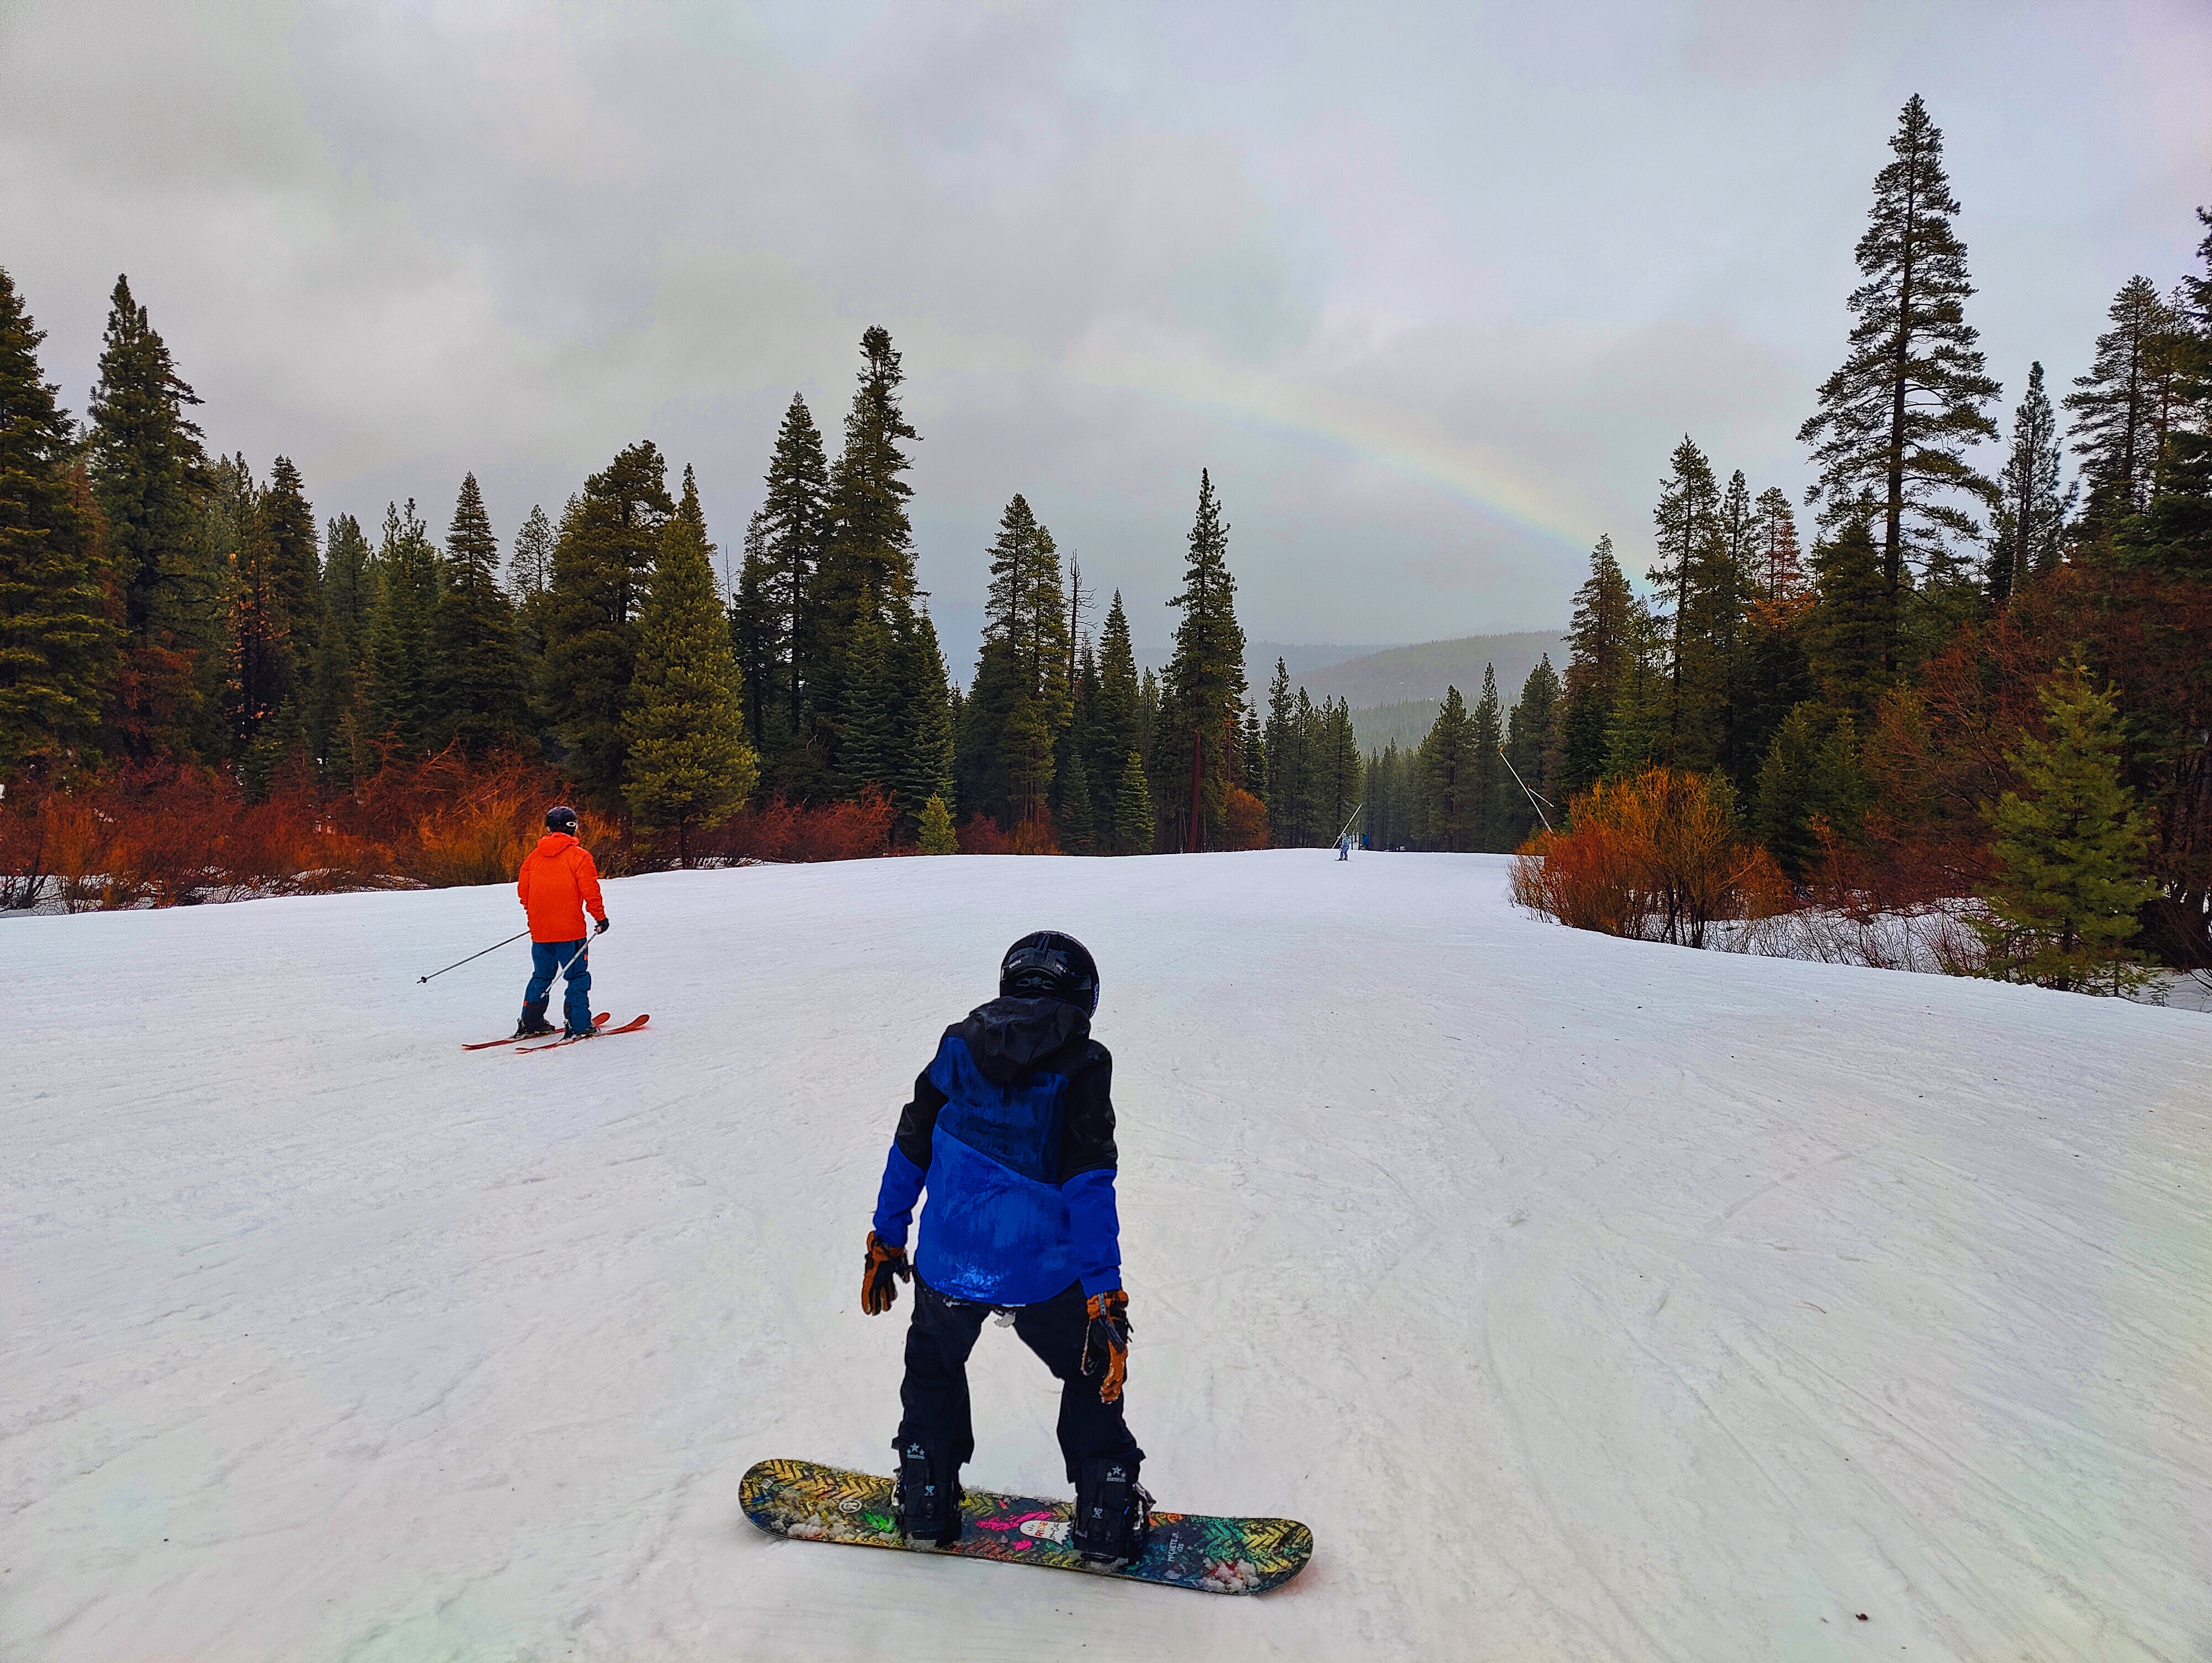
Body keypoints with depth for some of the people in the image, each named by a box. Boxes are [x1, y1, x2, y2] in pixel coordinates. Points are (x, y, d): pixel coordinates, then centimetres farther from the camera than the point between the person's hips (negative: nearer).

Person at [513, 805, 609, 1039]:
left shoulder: (534, 856, 7)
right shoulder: (578, 856, -8)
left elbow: (523, 889, 13)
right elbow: (590, 890, -12)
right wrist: (600, 916, -1)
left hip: (539, 931, 6)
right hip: (570, 931, -6)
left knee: (541, 977, 19)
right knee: (578, 977, 1)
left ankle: (530, 1023, 23)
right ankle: (580, 1026, -4)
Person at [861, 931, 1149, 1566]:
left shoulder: (958, 1045, 2)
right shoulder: (1081, 1065, -8)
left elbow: (909, 1154, 8)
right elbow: (1090, 1190, -14)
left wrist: (885, 1244, 18)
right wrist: (1106, 1300, -13)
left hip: (947, 1267, 3)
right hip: (1043, 1275, -3)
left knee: (934, 1369, 30)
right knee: (1092, 1374, 21)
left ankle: (927, 1503, 35)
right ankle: (1105, 1519, 23)